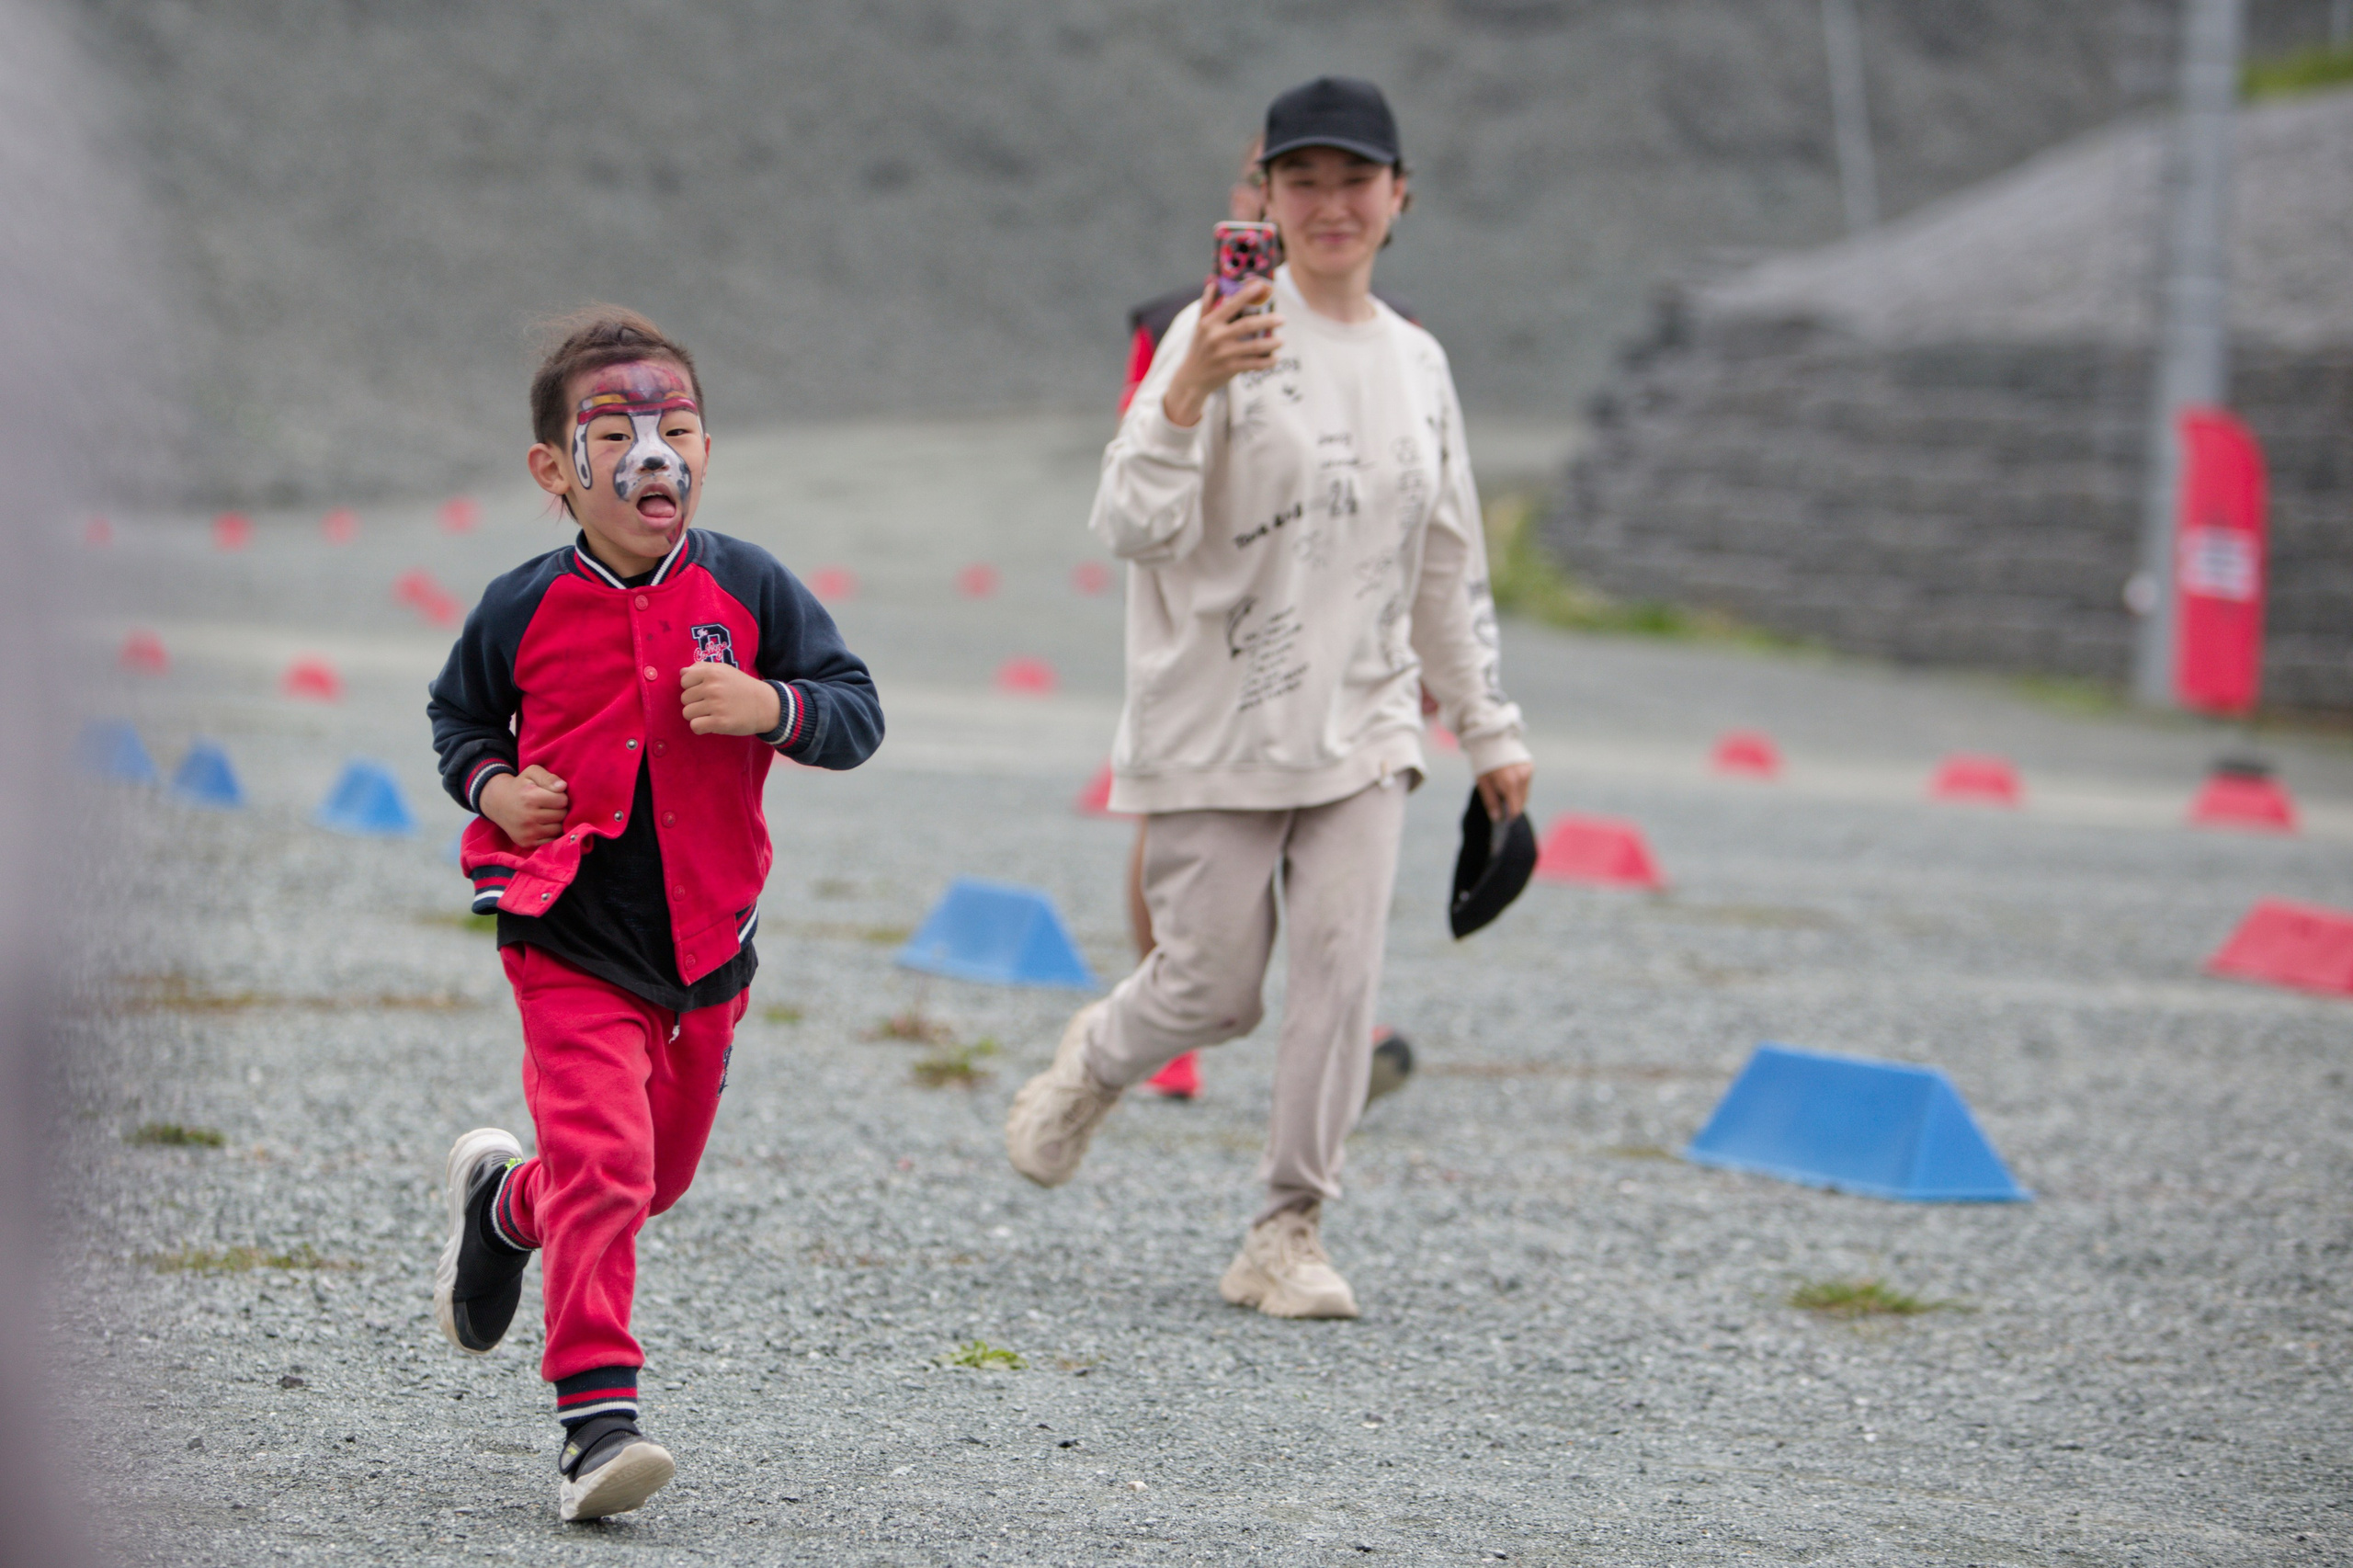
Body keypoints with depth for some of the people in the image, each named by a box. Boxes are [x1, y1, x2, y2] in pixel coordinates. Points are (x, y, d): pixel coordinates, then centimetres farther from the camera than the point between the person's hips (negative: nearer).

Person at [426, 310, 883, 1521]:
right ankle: (596, 1413, -16)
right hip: (570, 935, -3)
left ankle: (505, 1202, 51)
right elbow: (458, 714, 14)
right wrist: (489, 785, -5)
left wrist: (772, 706, -22)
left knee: (659, 1170, 20)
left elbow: (858, 714, -2)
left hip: (705, 940, 3)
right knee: (601, 1160, -18)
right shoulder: (523, 610, -4)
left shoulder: (748, 589, -3)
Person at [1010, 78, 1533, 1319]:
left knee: (1344, 969, -7)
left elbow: (1446, 564, 19)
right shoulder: (1222, 335, -9)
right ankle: (1096, 1061, 34)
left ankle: (1289, 1233, 3)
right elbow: (1132, 527, -17)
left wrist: (1487, 728, 20)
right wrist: (1186, 395, -33)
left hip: (1360, 726, 4)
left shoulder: (1417, 364, 9)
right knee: (1213, 990, 1)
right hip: (1218, 730, -4)